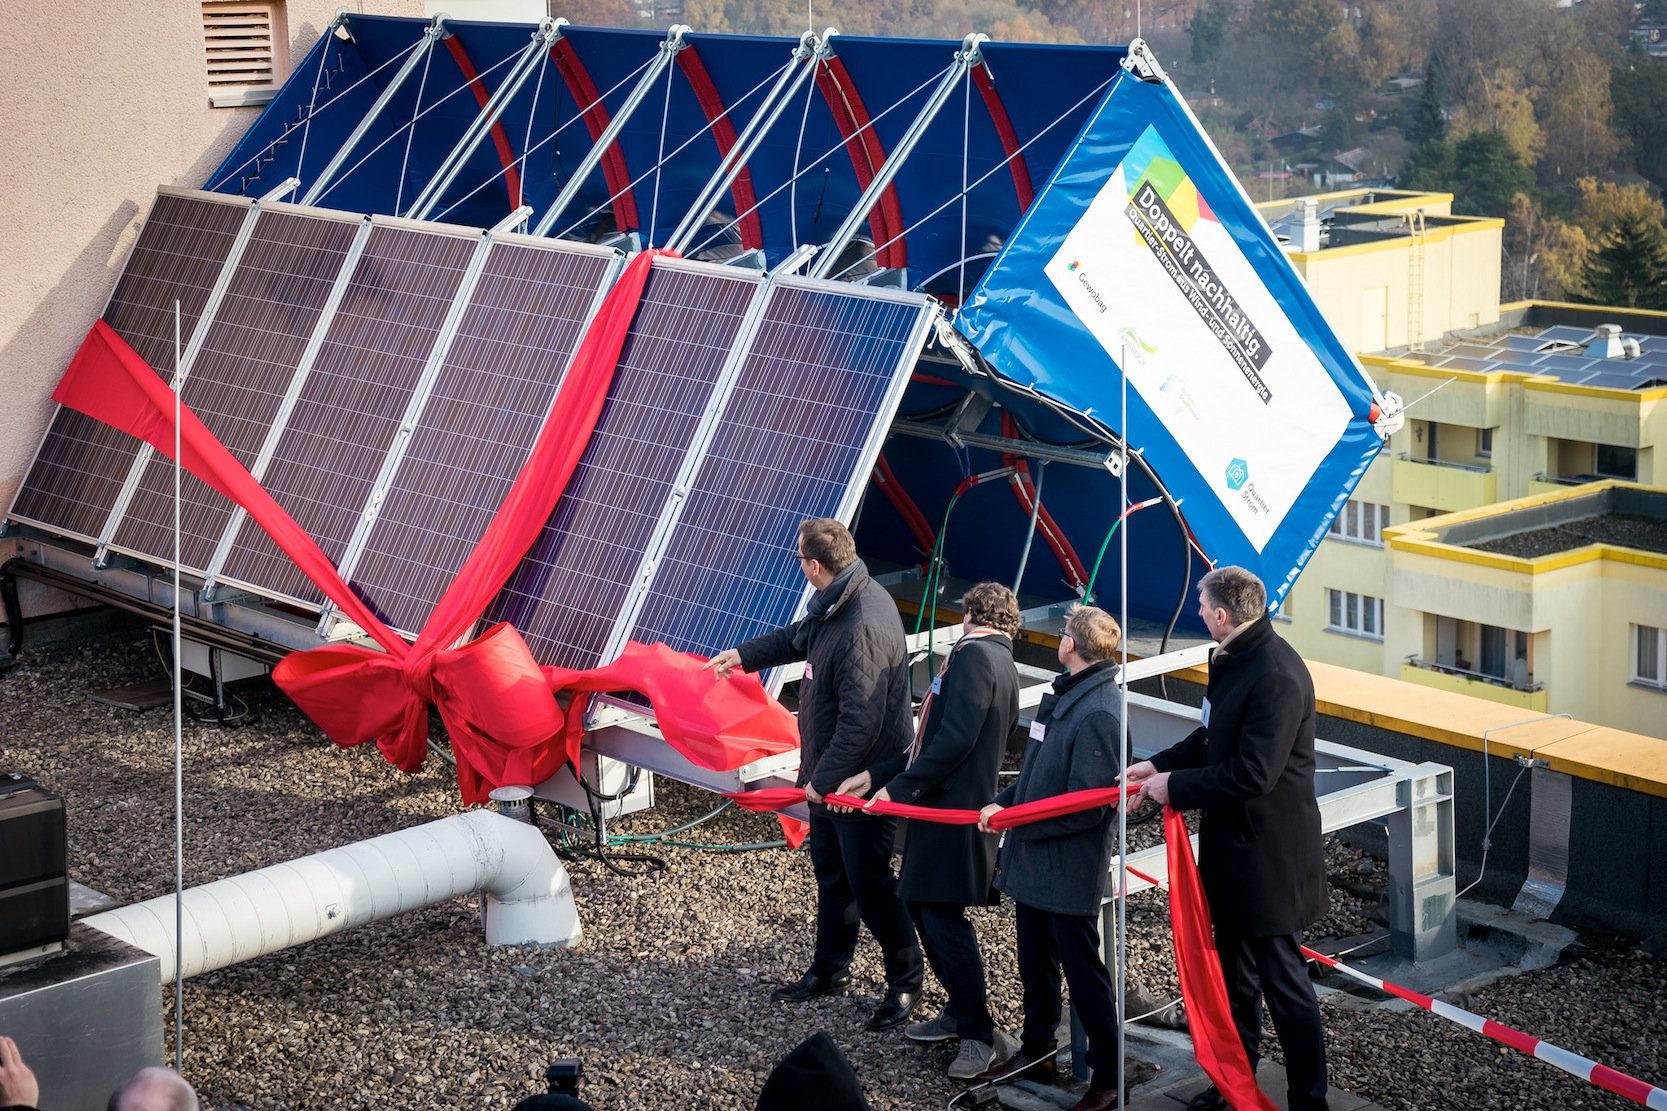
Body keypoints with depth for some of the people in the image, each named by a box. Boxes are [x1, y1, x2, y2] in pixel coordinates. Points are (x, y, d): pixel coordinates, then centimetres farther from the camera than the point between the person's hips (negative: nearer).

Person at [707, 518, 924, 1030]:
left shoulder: (863, 629, -31)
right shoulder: (836, 605, 1)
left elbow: (861, 721, -32)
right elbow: (801, 637, 24)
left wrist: (823, 778, -23)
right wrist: (745, 655, 35)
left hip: (861, 781, -10)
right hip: (828, 774, 10)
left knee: (869, 882, 3)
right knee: (830, 871, 22)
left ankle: (905, 981, 19)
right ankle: (830, 968, 37)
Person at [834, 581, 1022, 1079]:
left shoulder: (972, 655, -13)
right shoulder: (1003, 667, 17)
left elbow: (954, 741, -22)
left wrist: (898, 788, -15)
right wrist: (875, 775, 14)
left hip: (953, 814, -10)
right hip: (946, 809, 10)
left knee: (942, 919, -7)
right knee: (925, 909, 15)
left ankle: (979, 1033, 1)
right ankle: (961, 1013, 25)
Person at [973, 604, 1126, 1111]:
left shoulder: (1098, 712, -22)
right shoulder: (1061, 696, 8)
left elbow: (1086, 804, -24)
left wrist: (1017, 819, -18)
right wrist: (1003, 802, 0)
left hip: (1069, 872, -9)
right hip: (1032, 863, 9)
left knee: (1083, 973, 1)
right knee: (1035, 965, 21)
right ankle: (1037, 1052, 36)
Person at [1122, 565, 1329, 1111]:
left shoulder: (1277, 676, -26)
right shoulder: (1234, 659, 5)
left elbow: (1252, 775, -29)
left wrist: (1176, 786, -19)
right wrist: (1160, 764, 4)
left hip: (1269, 855, -10)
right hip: (1233, 844, 10)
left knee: (1282, 976, 1)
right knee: (1235, 971, 21)